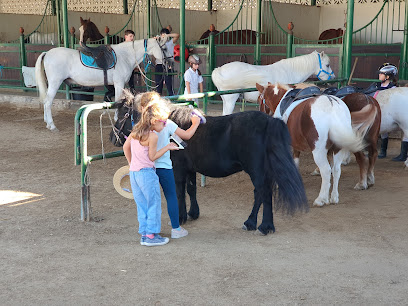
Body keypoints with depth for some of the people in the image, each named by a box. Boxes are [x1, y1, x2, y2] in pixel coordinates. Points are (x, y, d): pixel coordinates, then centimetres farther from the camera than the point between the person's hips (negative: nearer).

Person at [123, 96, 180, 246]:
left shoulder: (135, 131, 7)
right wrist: (167, 148, -1)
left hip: (133, 172, 8)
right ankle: (151, 235, 8)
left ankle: (144, 234, 21)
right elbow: (152, 157, -10)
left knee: (142, 205, 15)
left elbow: (126, 147, 15)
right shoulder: (152, 136, -16)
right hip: (147, 173, -8)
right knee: (154, 204, 4)